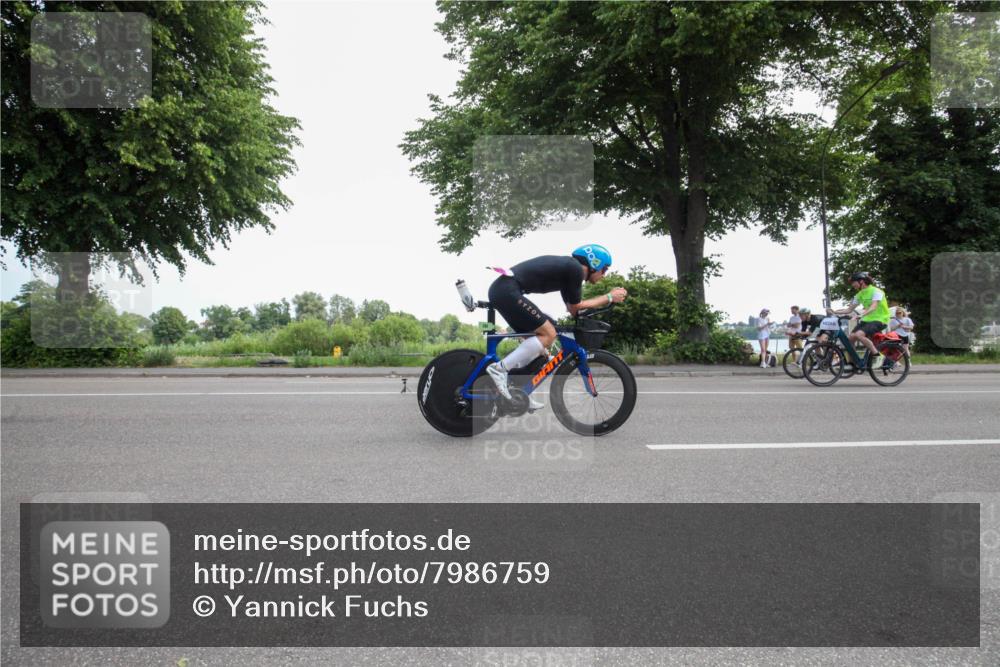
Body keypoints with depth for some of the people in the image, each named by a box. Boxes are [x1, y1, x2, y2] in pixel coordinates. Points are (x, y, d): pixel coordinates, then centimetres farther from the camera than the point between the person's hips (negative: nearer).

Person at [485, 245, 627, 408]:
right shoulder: (575, 269, -6)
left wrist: (609, 297, 27)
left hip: (501, 289, 10)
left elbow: (572, 307, 26)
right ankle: (499, 368, -11)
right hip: (507, 290, -10)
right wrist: (610, 297, 10)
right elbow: (575, 308, 1)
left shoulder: (568, 267, 22)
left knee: (536, 339, 16)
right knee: (548, 334, -8)